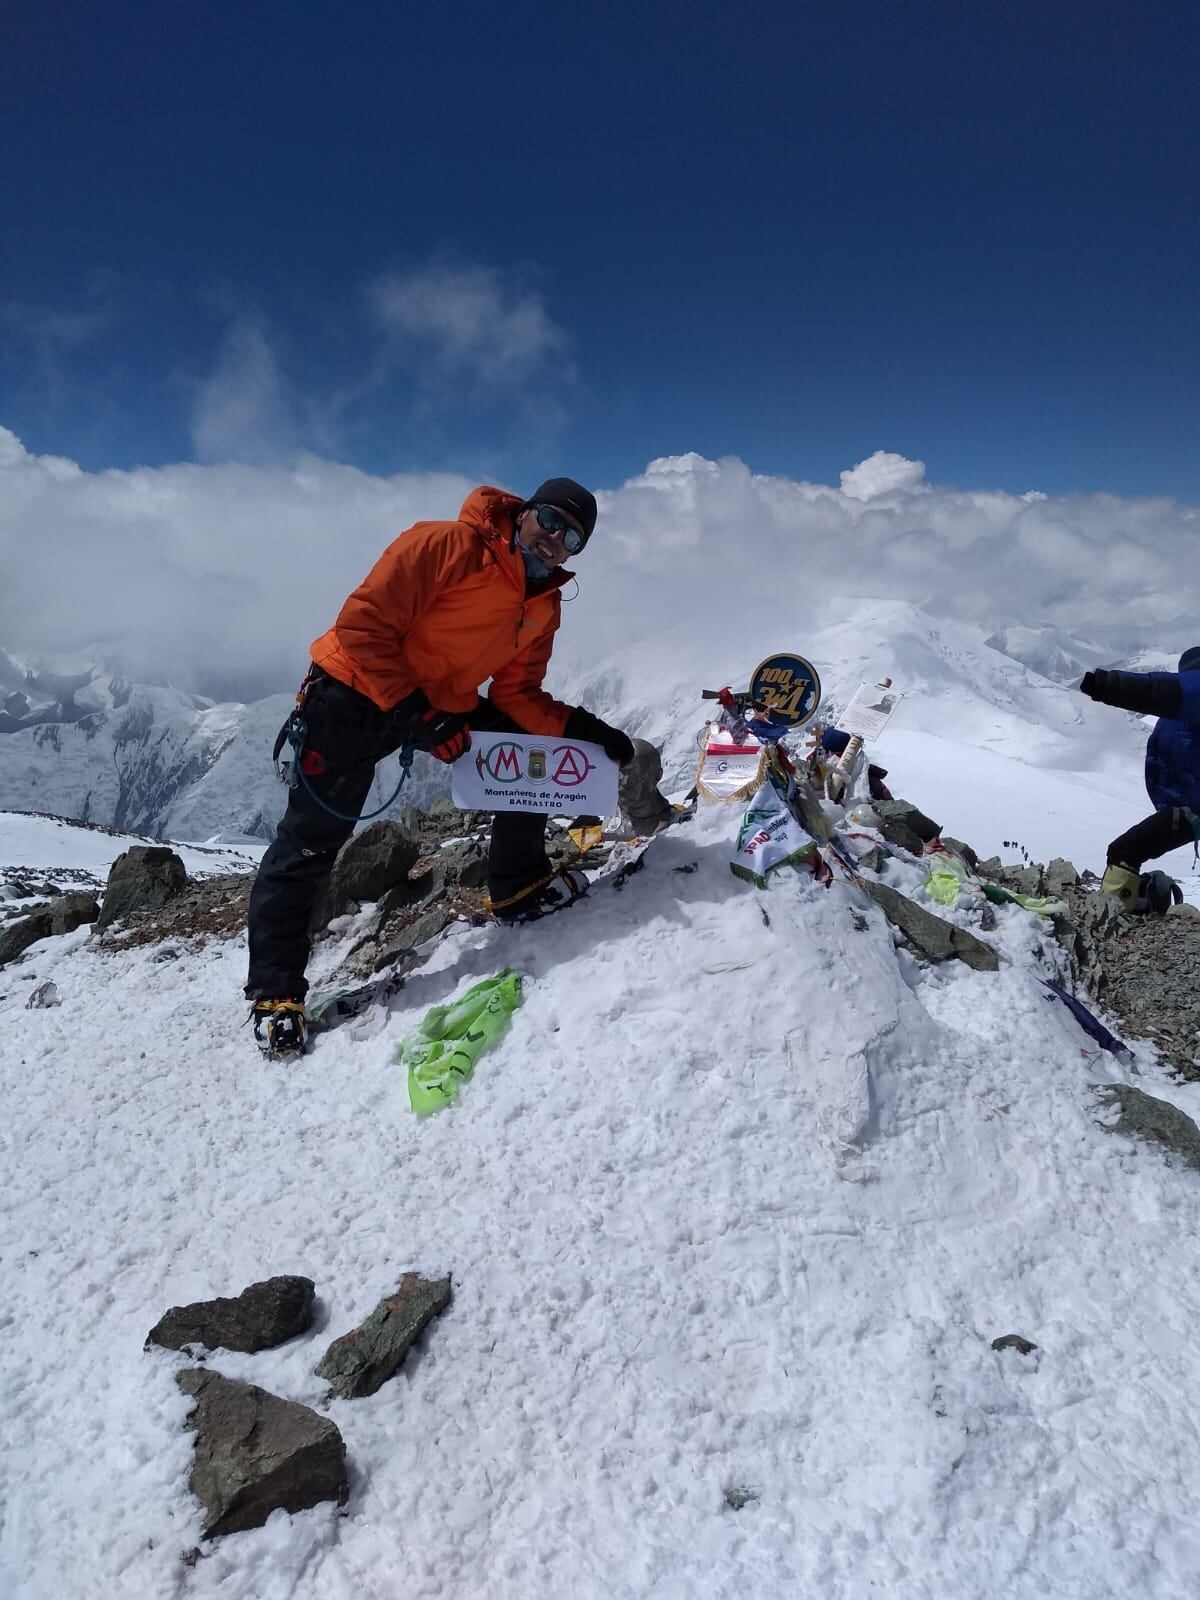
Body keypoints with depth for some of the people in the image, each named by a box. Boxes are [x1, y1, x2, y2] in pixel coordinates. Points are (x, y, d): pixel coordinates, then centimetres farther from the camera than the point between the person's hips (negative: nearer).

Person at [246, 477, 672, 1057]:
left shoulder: (544, 606, 2)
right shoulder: (445, 546, -21)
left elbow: (517, 694, 3)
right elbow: (364, 625, -23)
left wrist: (583, 729, -11)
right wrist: (414, 712, -28)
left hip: (445, 704, 7)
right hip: (356, 694, -7)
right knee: (309, 844, -4)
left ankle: (519, 887, 16)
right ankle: (275, 991, 10)